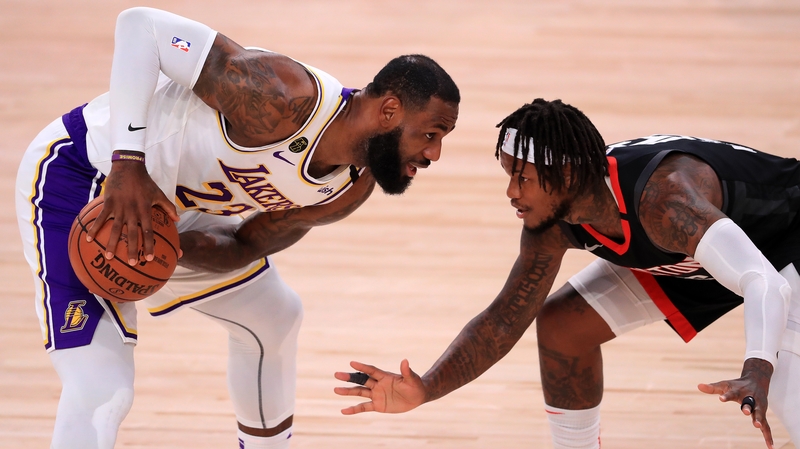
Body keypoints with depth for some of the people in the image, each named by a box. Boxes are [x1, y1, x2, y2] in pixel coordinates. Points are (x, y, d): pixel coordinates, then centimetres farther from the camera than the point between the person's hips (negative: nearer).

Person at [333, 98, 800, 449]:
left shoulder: (661, 197, -43)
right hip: (685, 255, 7)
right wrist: (425, 390, -21)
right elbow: (505, 321, -8)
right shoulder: (551, 223, -18)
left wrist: (757, 373, -72)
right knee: (562, 324, 1)